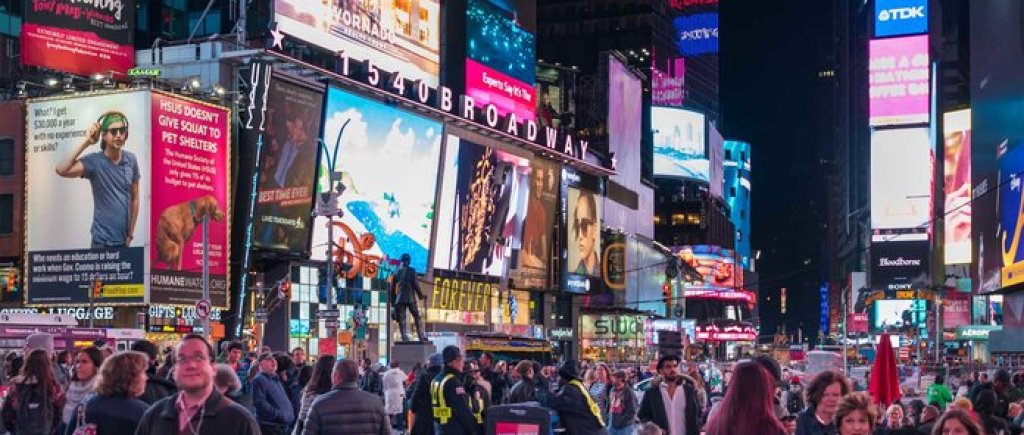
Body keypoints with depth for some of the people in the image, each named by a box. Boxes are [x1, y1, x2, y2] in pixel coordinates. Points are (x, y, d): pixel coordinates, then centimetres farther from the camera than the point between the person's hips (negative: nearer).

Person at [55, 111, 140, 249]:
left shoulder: (131, 160, 0)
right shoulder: (94, 161, -11)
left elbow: (134, 199, 7)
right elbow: (61, 170, -27)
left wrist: (131, 233, 8)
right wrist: (86, 143, -25)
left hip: (123, 239, 4)